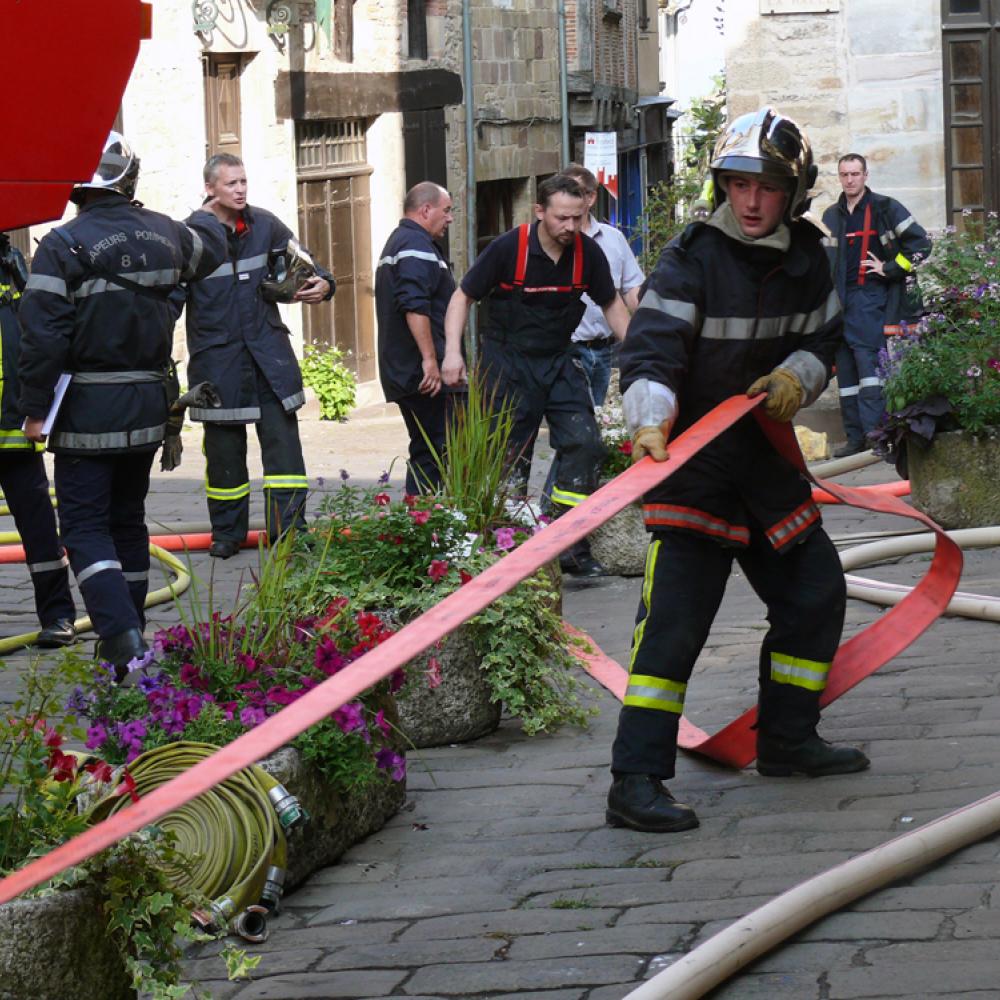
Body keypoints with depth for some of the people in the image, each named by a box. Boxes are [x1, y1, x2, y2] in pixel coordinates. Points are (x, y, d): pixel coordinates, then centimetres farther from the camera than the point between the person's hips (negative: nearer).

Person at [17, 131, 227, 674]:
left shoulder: (64, 245, -14)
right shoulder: (165, 234, 4)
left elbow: (42, 335, -17)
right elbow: (209, 249, 29)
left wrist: (35, 408, -9)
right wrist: (206, 218, 52)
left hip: (88, 409, -5)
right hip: (148, 406, 6)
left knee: (84, 524, -3)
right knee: (128, 518, 18)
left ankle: (121, 635, -20)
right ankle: (131, 636, 24)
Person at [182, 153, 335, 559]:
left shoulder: (265, 225, 4)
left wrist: (321, 285, -7)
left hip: (268, 350, 2)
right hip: (216, 355, -2)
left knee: (282, 437, -4)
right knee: (223, 447, 6)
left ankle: (289, 528, -2)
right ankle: (227, 532, 19)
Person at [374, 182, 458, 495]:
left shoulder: (396, 242, 23)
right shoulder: (417, 246, -12)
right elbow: (415, 306, -24)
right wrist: (430, 360, -25)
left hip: (400, 372, 11)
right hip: (423, 374, -11)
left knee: (425, 452, 12)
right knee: (440, 451, -12)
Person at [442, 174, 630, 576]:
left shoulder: (587, 252, -5)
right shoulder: (508, 248, -15)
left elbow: (611, 305, 11)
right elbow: (463, 297, -5)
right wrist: (452, 351, -16)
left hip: (559, 362, 3)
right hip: (508, 364, -3)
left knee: (583, 444, -9)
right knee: (510, 458, -1)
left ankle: (572, 547, -4)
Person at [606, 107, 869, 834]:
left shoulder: (806, 262, 5)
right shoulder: (692, 263, -15)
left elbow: (823, 340, 17)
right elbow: (651, 351, -23)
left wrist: (797, 375, -6)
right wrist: (649, 422, -41)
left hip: (762, 453, 7)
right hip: (689, 456, -7)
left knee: (815, 591, 14)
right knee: (676, 612, -16)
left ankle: (786, 739, 32)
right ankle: (636, 781, -18)